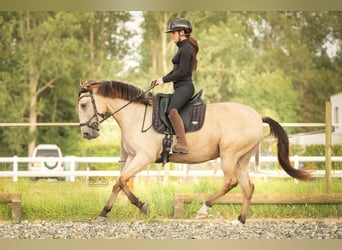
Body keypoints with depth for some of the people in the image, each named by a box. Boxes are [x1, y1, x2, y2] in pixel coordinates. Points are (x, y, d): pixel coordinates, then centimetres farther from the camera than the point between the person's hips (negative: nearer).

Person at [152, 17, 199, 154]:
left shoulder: (186, 49, -11)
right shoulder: (184, 48, 20)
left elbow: (182, 71, -18)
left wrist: (164, 80, -12)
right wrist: (162, 79, 13)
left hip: (184, 87, -12)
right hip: (180, 88, 12)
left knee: (172, 110, -32)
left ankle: (182, 144, -40)